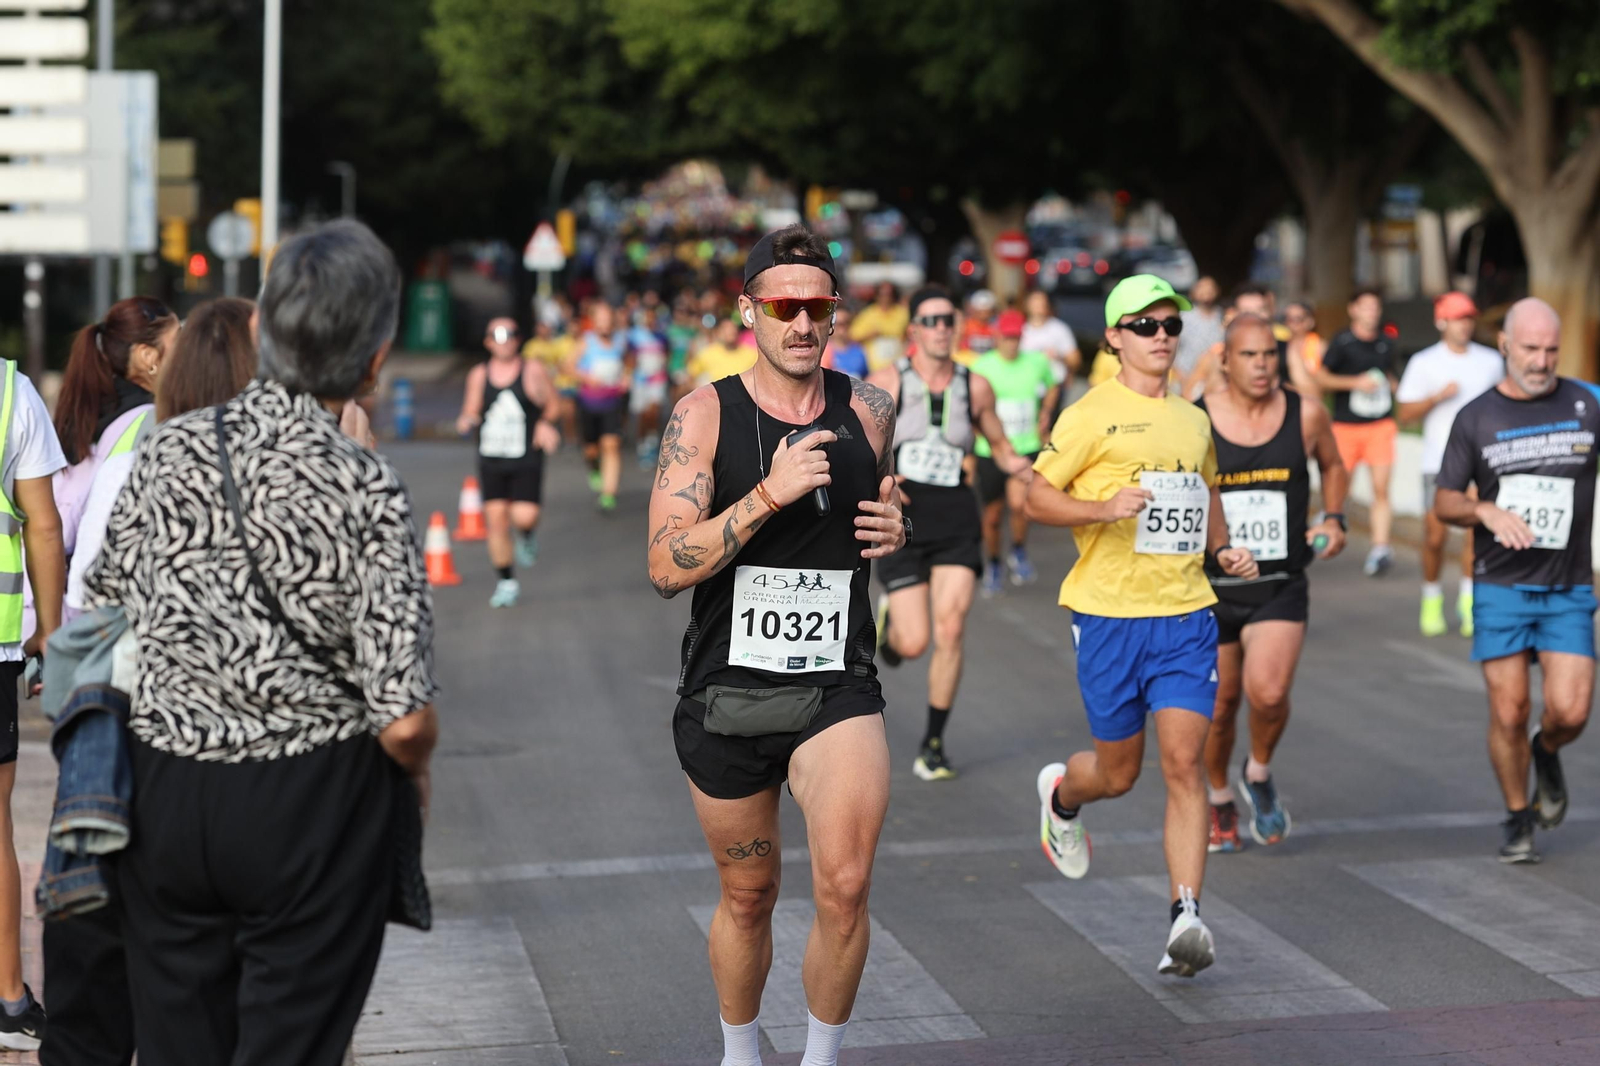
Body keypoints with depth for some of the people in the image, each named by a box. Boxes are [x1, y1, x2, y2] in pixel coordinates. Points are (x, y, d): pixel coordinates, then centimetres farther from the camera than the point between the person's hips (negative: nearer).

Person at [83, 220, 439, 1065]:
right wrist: (414, 771, 5)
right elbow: (405, 721, -17)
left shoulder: (168, 451, -3)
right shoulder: (367, 492, -15)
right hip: (313, 805, -4)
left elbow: (93, 625, 7)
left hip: (162, 792, 4)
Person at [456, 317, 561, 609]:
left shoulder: (532, 370, -1)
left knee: (524, 516, -16)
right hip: (490, 461, 2)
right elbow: (471, 412, 12)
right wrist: (466, 421, -10)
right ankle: (507, 583, 12)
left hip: (526, 461, -2)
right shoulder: (479, 375, 6)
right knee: (495, 519, -1)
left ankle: (527, 535, 23)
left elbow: (553, 406, 7)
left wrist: (546, 423, -12)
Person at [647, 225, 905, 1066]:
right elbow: (667, 567, -14)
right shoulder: (706, 413, -6)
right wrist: (770, 494, -24)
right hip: (725, 691, -1)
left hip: (837, 688, 1)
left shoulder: (869, 411, 3)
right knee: (747, 897, 14)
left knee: (844, 887, -17)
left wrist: (894, 531, 0)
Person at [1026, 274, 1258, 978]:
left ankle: (1186, 919, -11)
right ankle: (1061, 794, 44)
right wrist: (1103, 508, -20)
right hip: (1109, 611, -3)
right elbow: (1036, 497, -4)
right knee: (1119, 772, 7)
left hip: (1186, 614, 3)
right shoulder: (1091, 416, -3)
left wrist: (1223, 550, 14)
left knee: (1184, 762, -10)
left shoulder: (1192, 420, 14)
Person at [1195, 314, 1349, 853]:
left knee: (1269, 691, -22)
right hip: (1212, 587, 0)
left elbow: (1333, 468, 17)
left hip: (1281, 586, 0)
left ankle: (1259, 775, 10)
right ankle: (1220, 804, 38)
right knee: (1219, 707, 10)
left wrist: (1333, 519, 2)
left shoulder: (1306, 415, -3)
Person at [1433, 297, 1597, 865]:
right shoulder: (1476, 418, 0)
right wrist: (1486, 510, -17)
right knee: (1509, 713, -2)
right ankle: (1519, 820, 19)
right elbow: (1444, 502, 2)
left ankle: (1546, 754, 25)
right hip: (1500, 585, 0)